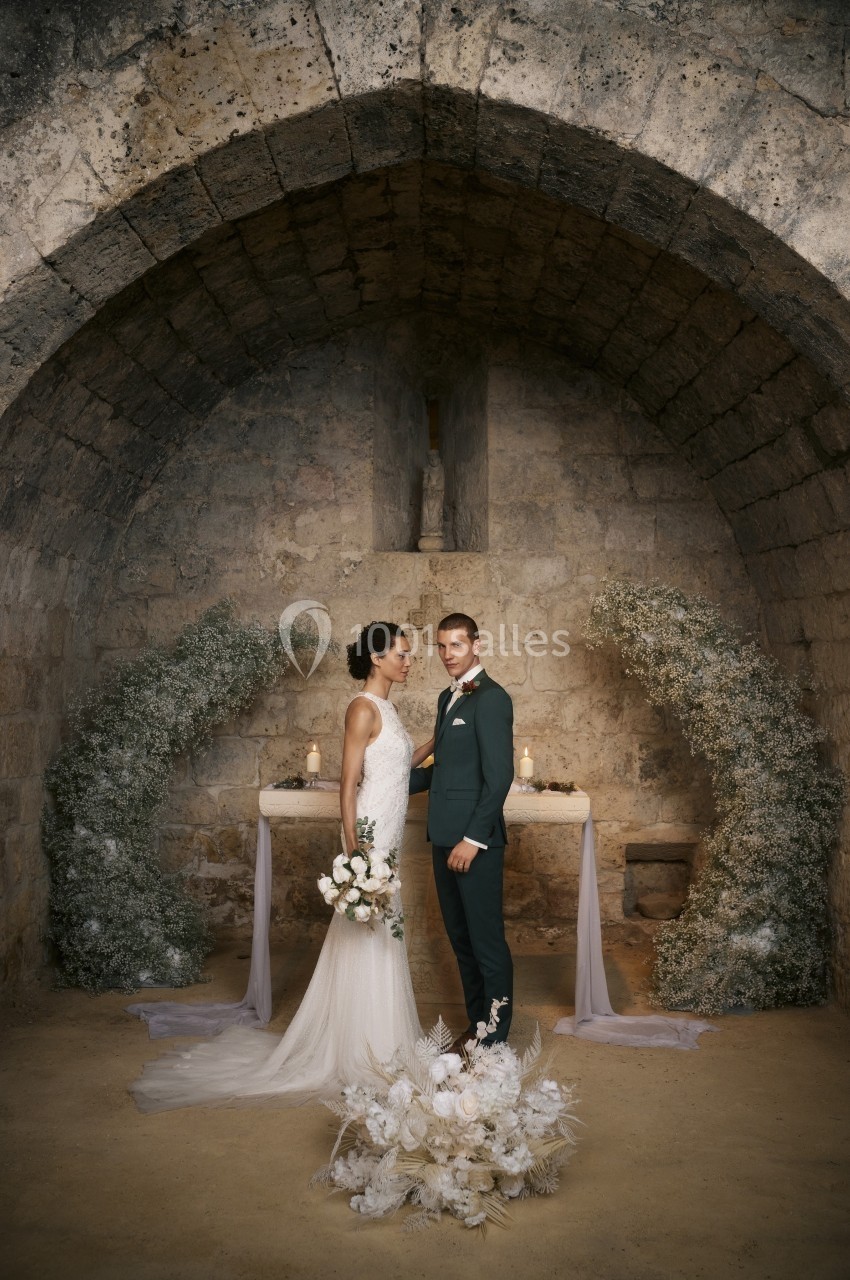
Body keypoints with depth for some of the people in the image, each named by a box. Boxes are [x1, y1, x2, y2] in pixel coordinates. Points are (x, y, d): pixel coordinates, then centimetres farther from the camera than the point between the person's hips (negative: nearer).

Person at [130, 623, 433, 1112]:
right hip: (370, 837, -9)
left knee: (380, 941, 17)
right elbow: (349, 786, -18)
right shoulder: (363, 708, -15)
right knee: (367, 946, 0)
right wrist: (356, 857, -21)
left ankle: (377, 1042, 30)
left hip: (388, 839, 9)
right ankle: (361, 1053, 12)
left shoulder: (386, 708, 12)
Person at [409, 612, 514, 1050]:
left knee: (487, 943, 2)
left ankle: (496, 1040, 13)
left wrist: (473, 839, -19)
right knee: (460, 939, 17)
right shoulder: (447, 697, 15)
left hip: (475, 842, -9)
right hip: (445, 839, 9)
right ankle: (476, 1024, 30)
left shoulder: (491, 698, -13)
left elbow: (499, 776, -18)